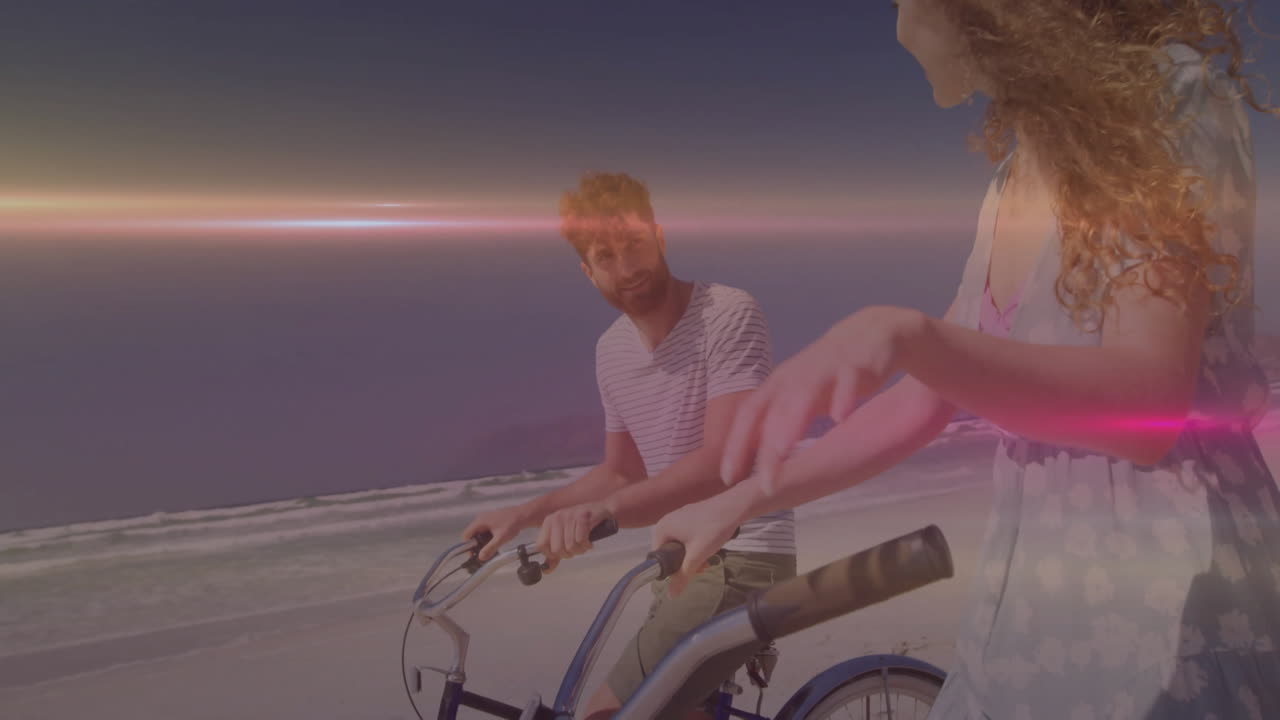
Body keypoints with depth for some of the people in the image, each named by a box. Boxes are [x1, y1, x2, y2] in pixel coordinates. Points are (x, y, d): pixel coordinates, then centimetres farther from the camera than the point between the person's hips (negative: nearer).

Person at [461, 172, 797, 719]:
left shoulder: (728, 315, -17)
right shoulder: (611, 349, 7)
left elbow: (725, 461, -26)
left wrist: (602, 510, -39)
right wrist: (523, 514, 10)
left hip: (741, 562, -8)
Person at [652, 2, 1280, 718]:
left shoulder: (1173, 92, -11)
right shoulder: (1013, 184, 10)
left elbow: (1146, 408, -24)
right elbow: (923, 403, 11)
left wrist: (901, 334, -38)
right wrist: (738, 502, 10)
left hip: (1174, 598, -7)